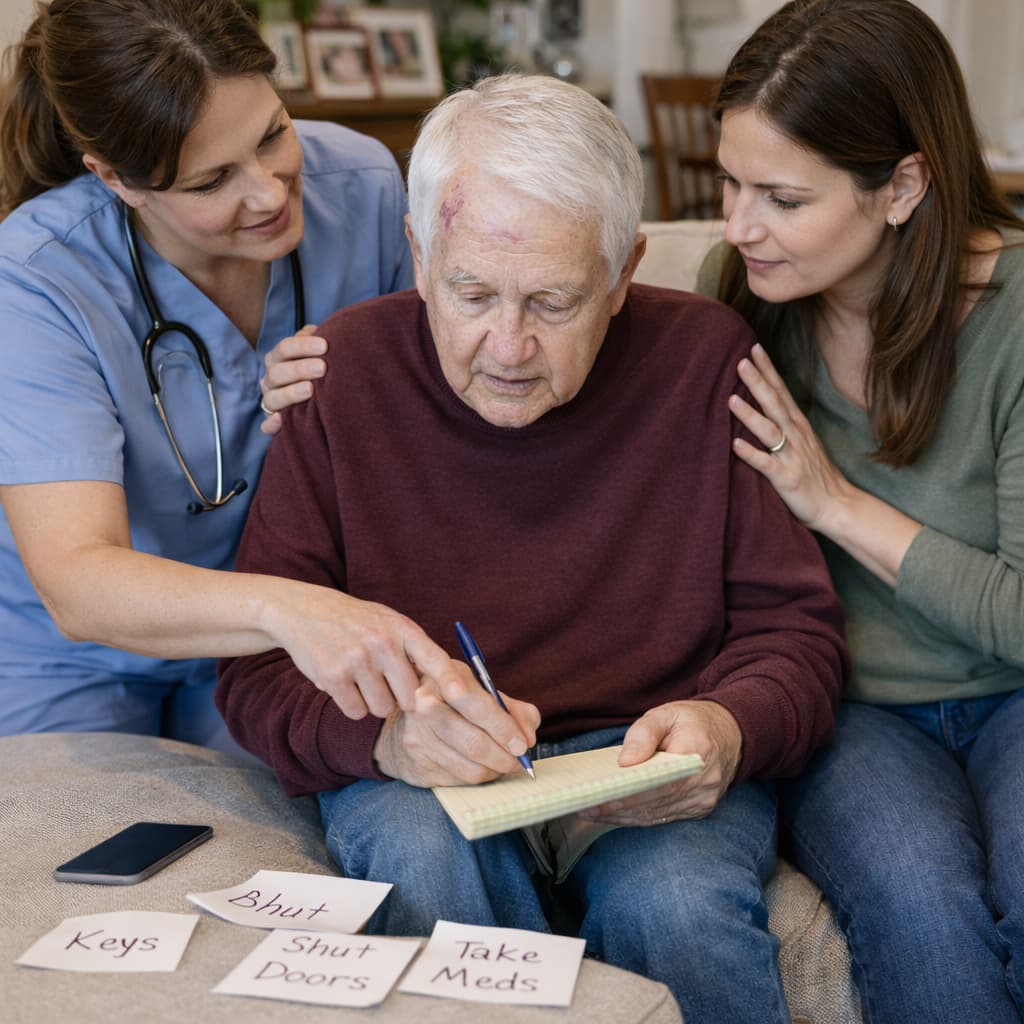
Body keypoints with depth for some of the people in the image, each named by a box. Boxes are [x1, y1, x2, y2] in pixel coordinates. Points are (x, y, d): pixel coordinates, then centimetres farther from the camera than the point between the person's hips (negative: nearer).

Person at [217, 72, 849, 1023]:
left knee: (676, 902, -31)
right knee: (423, 854, -32)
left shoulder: (708, 359, -5)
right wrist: (383, 732, -26)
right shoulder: (344, 374, -5)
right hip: (418, 775, 1)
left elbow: (792, 626, 1)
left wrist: (731, 729, -22)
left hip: (654, 772, 0)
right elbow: (258, 670, -4)